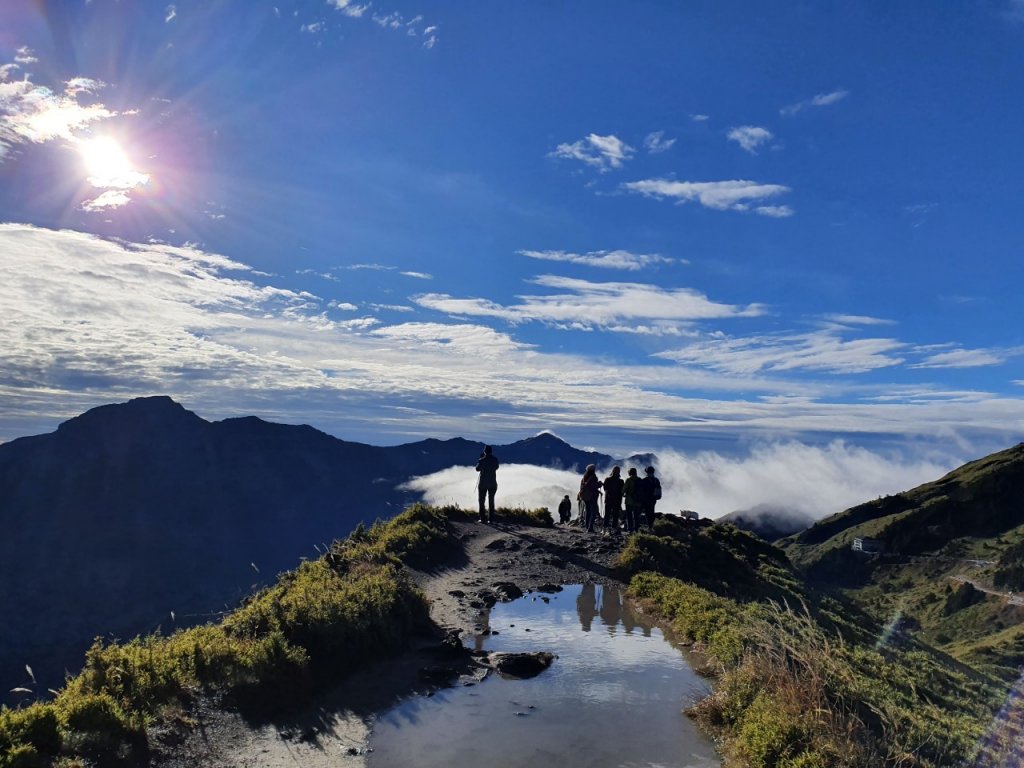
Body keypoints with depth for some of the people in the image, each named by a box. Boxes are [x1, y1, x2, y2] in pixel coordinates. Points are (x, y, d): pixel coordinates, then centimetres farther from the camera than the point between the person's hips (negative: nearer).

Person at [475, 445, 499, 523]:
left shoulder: (481, 460, -13)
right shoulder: (495, 459, -6)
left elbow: (477, 469, 2)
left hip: (483, 483, -2)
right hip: (493, 483, 2)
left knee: (481, 501, 9)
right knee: (491, 501, 12)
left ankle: (483, 518, 4)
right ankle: (491, 519, 8)